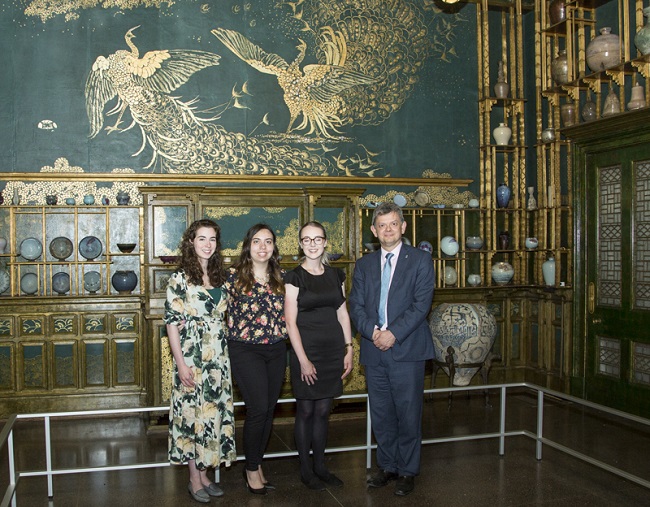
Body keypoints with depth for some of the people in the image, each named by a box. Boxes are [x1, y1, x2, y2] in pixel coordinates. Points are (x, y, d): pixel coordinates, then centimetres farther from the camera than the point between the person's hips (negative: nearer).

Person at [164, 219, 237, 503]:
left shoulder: (221, 276, 10)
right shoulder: (180, 277, -7)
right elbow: (172, 321, -10)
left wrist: (228, 350, 11)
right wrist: (180, 363, -15)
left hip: (218, 355, 6)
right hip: (191, 354, -6)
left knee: (214, 411, 9)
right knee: (192, 412, 1)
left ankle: (204, 472, 23)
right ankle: (195, 479, 14)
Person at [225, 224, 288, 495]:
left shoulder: (281, 276, 7)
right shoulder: (234, 275, -5)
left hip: (277, 349, 5)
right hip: (246, 350, -5)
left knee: (269, 409, 10)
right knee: (259, 408, -9)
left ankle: (256, 464, 27)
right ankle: (252, 469, 12)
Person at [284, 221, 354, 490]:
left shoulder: (336, 275, 8)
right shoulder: (294, 277, -6)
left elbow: (343, 314, 11)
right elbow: (291, 322, -9)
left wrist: (349, 349, 5)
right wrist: (303, 360, -13)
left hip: (333, 351, 4)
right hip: (306, 350, -4)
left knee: (323, 411, 12)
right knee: (305, 411, 6)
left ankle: (320, 466, 24)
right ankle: (305, 470, 19)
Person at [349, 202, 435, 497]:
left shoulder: (420, 260, 2)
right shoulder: (364, 264, 14)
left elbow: (421, 303, -8)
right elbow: (355, 305, 7)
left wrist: (393, 333, -16)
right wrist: (372, 330, -12)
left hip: (407, 350, -4)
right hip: (374, 351, 4)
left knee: (408, 415, 2)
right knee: (381, 415, 11)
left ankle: (407, 472, 17)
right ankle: (387, 467, 26)